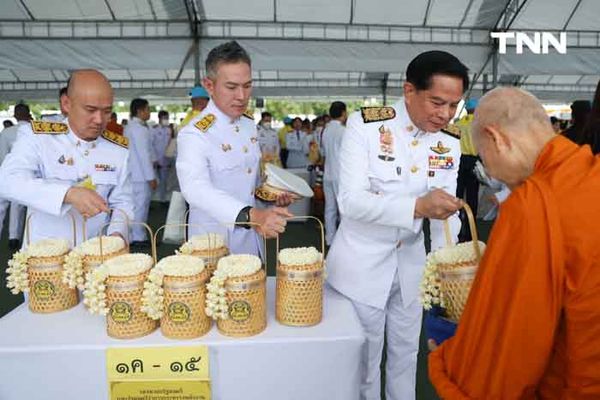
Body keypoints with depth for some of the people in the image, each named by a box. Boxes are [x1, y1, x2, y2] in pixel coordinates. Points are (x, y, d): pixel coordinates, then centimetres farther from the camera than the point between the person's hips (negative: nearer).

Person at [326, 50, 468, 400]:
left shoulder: (449, 143, -2)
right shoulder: (365, 125, -17)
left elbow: (446, 211, 0)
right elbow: (350, 200, -24)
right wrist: (418, 206, -36)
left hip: (411, 263, 5)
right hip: (362, 264, -4)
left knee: (406, 353, 21)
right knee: (363, 358, 13)